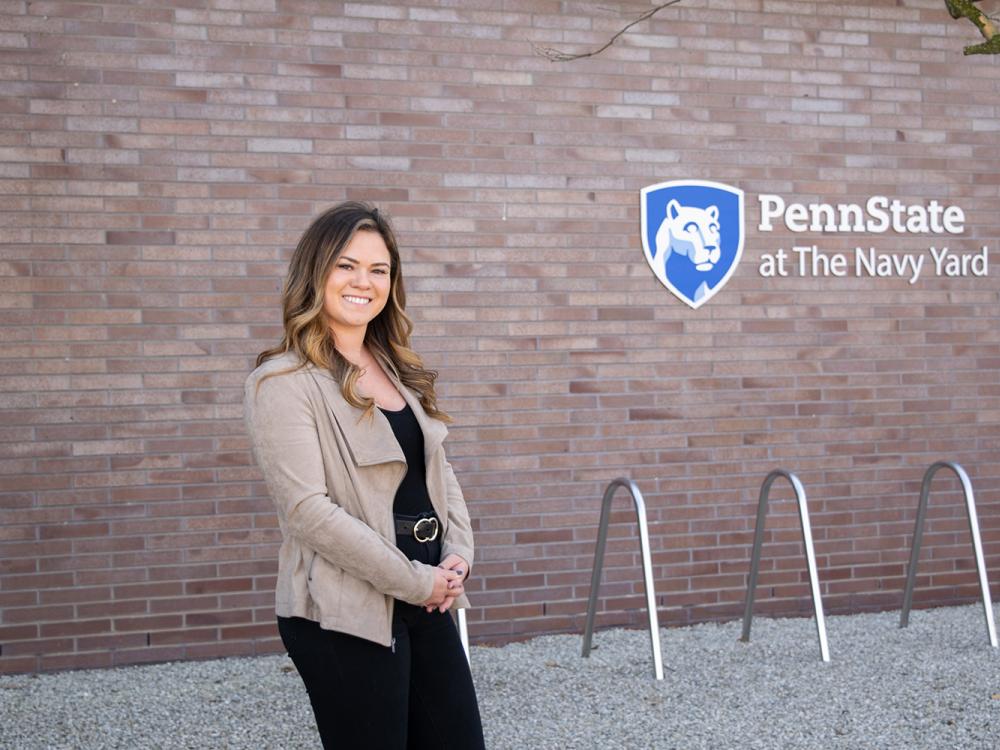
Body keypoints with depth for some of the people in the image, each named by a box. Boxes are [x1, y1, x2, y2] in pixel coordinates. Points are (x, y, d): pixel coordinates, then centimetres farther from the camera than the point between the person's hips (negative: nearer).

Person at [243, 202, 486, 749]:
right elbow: (308, 510, -18)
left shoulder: (397, 370, 13)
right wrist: (414, 580, -16)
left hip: (426, 599, 7)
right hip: (346, 615, -7)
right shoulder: (284, 382, -11)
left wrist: (458, 555, -1)